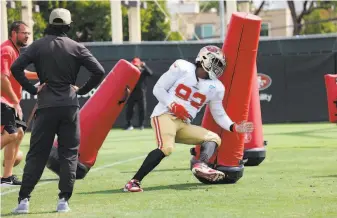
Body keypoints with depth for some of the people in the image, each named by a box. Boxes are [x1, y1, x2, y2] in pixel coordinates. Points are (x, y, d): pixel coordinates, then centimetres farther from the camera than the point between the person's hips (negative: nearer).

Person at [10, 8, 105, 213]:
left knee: (36, 154, 5)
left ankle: (24, 199, -1)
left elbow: (16, 68, -8)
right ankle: (64, 200, 1)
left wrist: (32, 89, -1)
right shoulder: (76, 47, 1)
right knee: (69, 154, 7)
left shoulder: (38, 46, 2)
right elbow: (99, 71, -5)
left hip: (46, 106, 0)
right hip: (70, 106, 0)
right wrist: (82, 90, 6)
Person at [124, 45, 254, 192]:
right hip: (164, 115, -7)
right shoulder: (182, 68, -2)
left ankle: (200, 165, -33)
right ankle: (134, 181, -29)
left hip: (183, 125, 7)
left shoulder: (215, 87, 9)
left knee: (214, 139, -4)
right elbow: (158, 89, -1)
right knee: (166, 147, -31)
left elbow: (219, 115, 16)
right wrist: (173, 105, -14)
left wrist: (234, 127, 0)